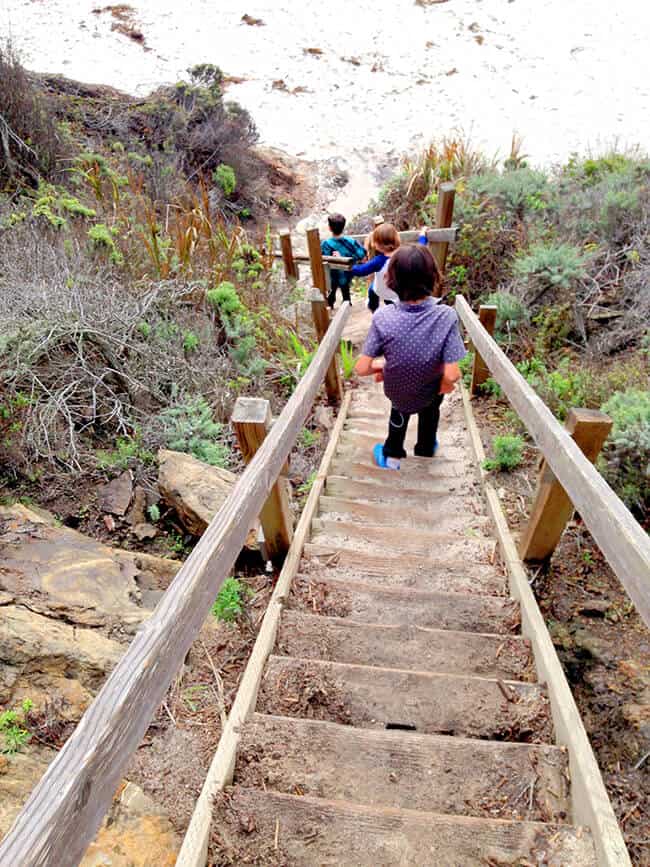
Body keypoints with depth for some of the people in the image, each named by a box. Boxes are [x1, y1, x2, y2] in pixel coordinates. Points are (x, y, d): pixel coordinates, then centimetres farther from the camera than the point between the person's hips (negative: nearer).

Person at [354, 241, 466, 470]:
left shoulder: (383, 317, -29)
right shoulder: (446, 316, -30)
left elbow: (362, 369, -25)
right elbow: (452, 375, -31)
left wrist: (380, 365, -3)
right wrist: (446, 383, -8)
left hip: (396, 391, 0)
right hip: (430, 393, 0)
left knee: (400, 407, 38)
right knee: (430, 408, 38)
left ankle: (392, 455, 52)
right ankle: (426, 450, 62)